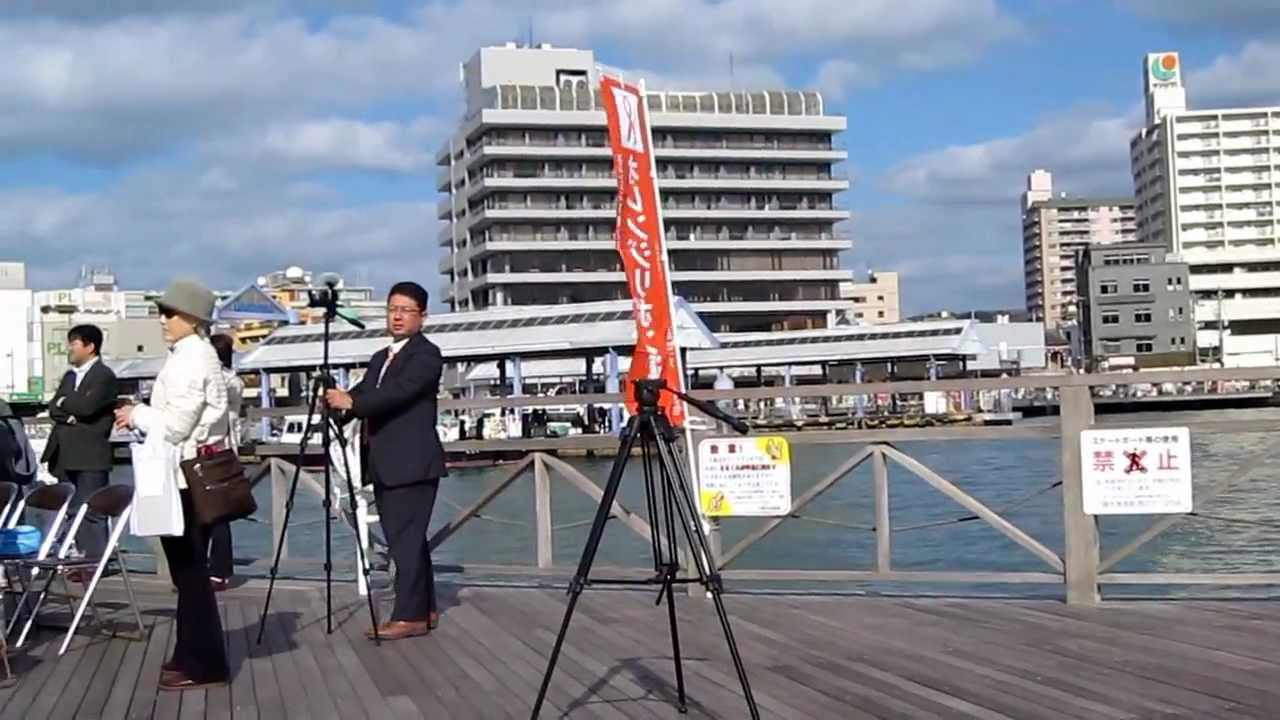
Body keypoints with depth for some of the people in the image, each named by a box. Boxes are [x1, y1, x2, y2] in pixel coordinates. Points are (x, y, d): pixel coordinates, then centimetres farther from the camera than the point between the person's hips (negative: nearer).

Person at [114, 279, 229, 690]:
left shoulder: (190, 358, -16)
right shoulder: (194, 355, 15)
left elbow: (177, 425, -21)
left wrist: (137, 415, -7)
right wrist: (143, 417, 10)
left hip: (186, 475, -10)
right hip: (192, 471, 10)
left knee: (188, 569, -5)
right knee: (189, 568, 14)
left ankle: (202, 664, 1)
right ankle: (194, 656, 22)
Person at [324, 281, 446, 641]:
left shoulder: (426, 354, -6)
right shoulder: (380, 358, 21)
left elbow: (400, 391, -20)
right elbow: (363, 393, 11)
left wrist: (351, 401, -28)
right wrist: (337, 403, -10)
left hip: (412, 463, -9)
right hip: (385, 465, 9)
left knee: (406, 540, -9)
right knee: (404, 540, 12)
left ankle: (409, 616, -7)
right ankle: (424, 609, 20)